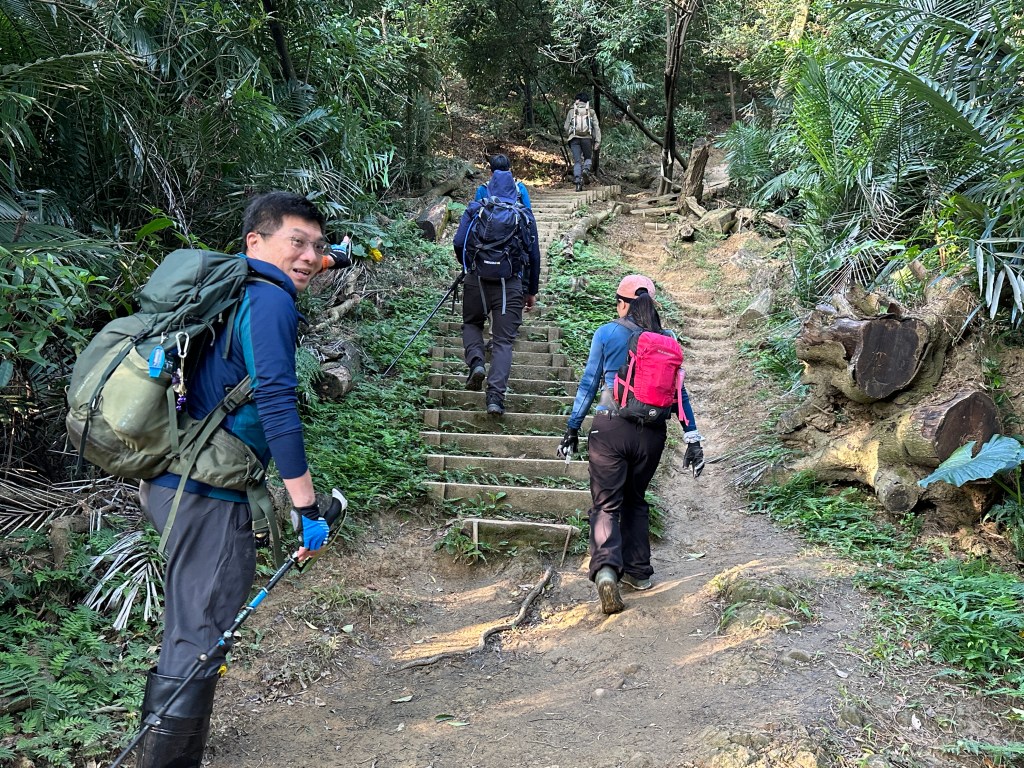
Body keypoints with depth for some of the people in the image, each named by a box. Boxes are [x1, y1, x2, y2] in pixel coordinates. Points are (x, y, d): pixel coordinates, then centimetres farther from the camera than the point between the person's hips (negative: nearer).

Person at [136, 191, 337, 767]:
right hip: (209, 496, -11)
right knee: (200, 640, -3)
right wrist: (308, 508, -19)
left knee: (189, 631, 22)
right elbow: (277, 405, -22)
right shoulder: (270, 301, -13)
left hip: (171, 482, 11)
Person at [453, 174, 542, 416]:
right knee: (504, 340, 1)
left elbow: (459, 243, -2)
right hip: (511, 283, 0)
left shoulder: (475, 209, 7)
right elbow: (534, 255, 10)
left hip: (478, 279, 0)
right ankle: (496, 396, -9)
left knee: (472, 323, 24)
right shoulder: (525, 215, 10)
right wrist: (532, 291, 18)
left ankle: (476, 362, -4)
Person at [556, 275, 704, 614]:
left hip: (610, 427, -3)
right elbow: (679, 392, 7)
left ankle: (606, 568, -22)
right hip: (651, 433, 3)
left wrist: (572, 428, 7)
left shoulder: (607, 333, 0)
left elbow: (589, 383, 1)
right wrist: (692, 439, 10)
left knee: (606, 504, -1)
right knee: (635, 501, 21)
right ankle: (638, 571, 26)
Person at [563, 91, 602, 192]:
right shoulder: (591, 112, 11)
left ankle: (578, 182, -15)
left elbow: (566, 128, 11)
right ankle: (586, 169, -14)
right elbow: (596, 127, 4)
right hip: (587, 138, 0)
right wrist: (598, 142, 2)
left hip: (574, 138, 0)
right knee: (588, 157, 18)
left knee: (577, 161, 0)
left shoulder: (572, 111, 11)